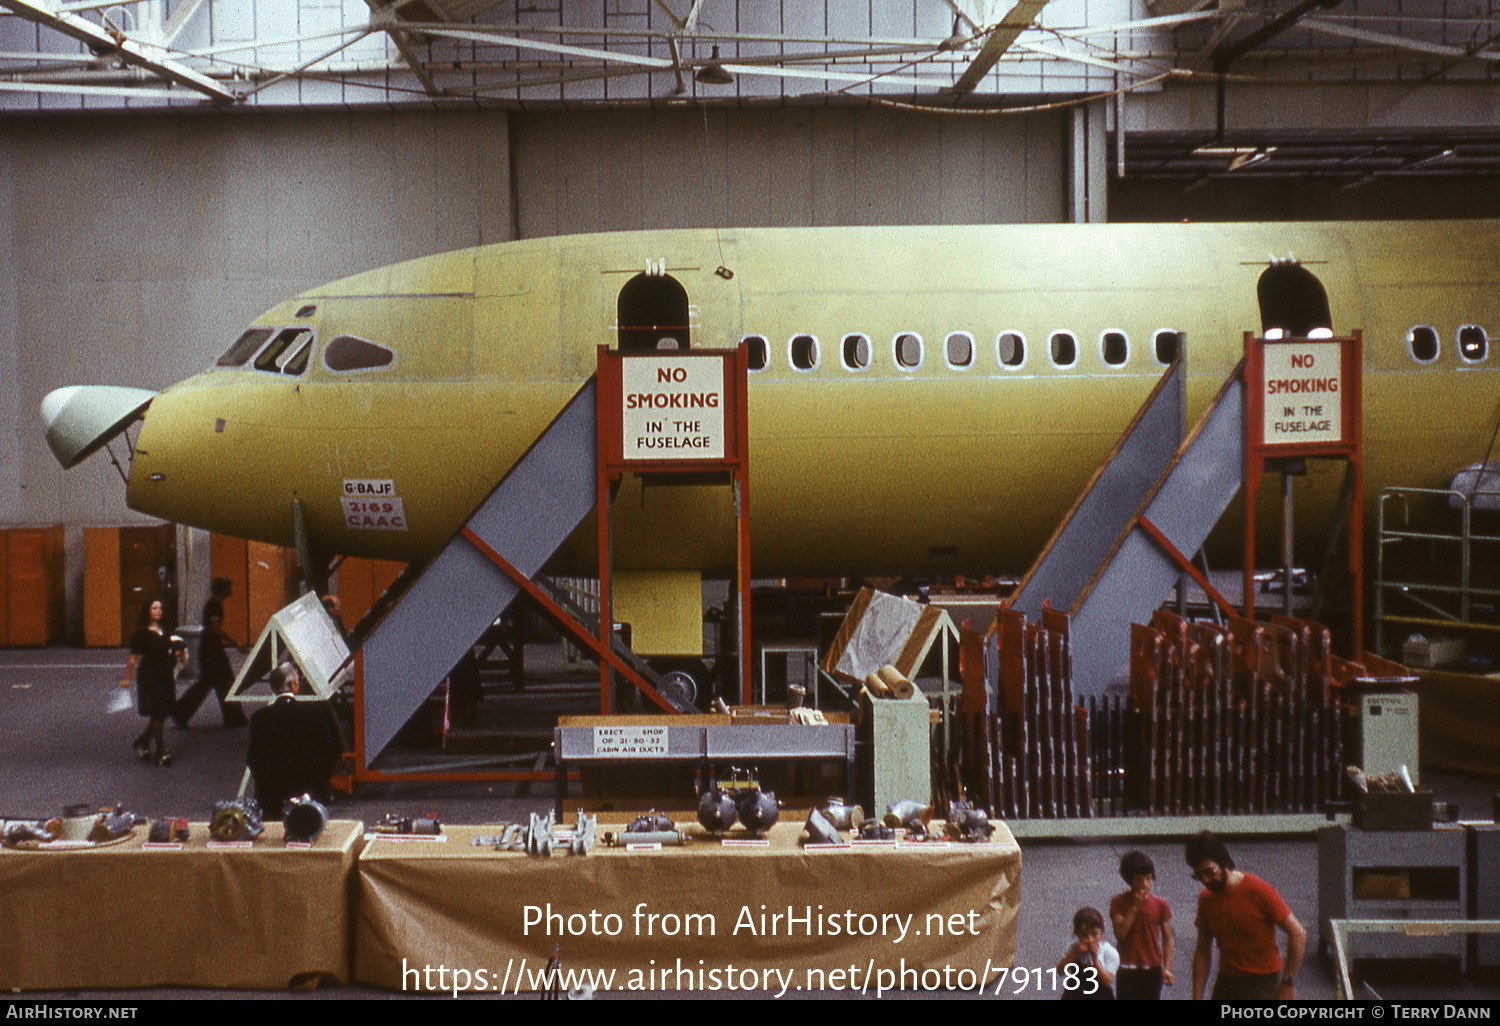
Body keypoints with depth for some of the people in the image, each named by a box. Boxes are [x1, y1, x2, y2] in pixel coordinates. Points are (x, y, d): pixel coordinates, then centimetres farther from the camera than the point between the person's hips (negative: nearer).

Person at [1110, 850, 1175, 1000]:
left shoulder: (1160, 905, 0)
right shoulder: (1119, 903, -2)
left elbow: (1168, 938, 1)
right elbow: (1120, 933, -13)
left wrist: (1167, 968, -10)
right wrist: (1134, 907, -16)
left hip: (1152, 970, 1)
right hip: (1127, 971, -1)